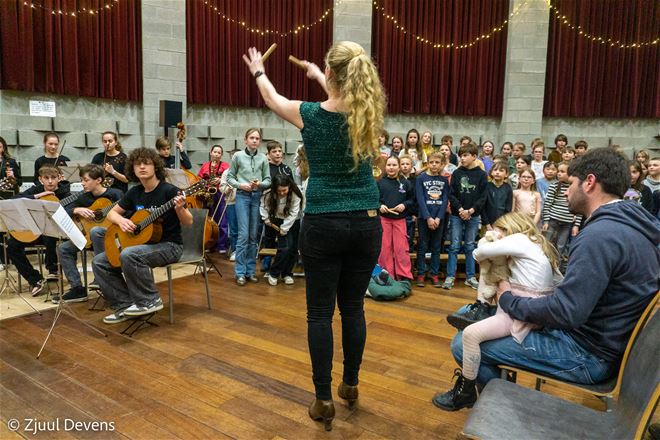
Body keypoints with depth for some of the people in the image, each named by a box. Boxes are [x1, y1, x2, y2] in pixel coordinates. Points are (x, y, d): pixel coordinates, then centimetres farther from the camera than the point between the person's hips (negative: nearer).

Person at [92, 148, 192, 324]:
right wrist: (121, 220, -8)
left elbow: (188, 222, -14)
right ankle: (126, 305, 1)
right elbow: (111, 213, 16)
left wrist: (179, 209, -36)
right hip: (143, 243, 8)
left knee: (129, 255, -33)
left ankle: (150, 300, -15)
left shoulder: (169, 190, -14)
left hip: (169, 245, -7)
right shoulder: (134, 192, 5)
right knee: (99, 262, -1)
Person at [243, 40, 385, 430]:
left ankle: (324, 399, 16)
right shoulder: (369, 113, -1)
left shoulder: (310, 115, -8)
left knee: (320, 312, 8)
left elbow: (273, 99, 15)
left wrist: (258, 71, 36)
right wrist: (317, 75, 42)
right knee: (353, 307, 16)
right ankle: (351, 384, 32)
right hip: (366, 223, 4)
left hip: (324, 225, -3)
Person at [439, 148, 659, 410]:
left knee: (463, 345, -11)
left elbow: (566, 312, -30)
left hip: (588, 353, -10)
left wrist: (508, 300, -13)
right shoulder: (631, 225, 7)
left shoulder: (600, 235, -26)